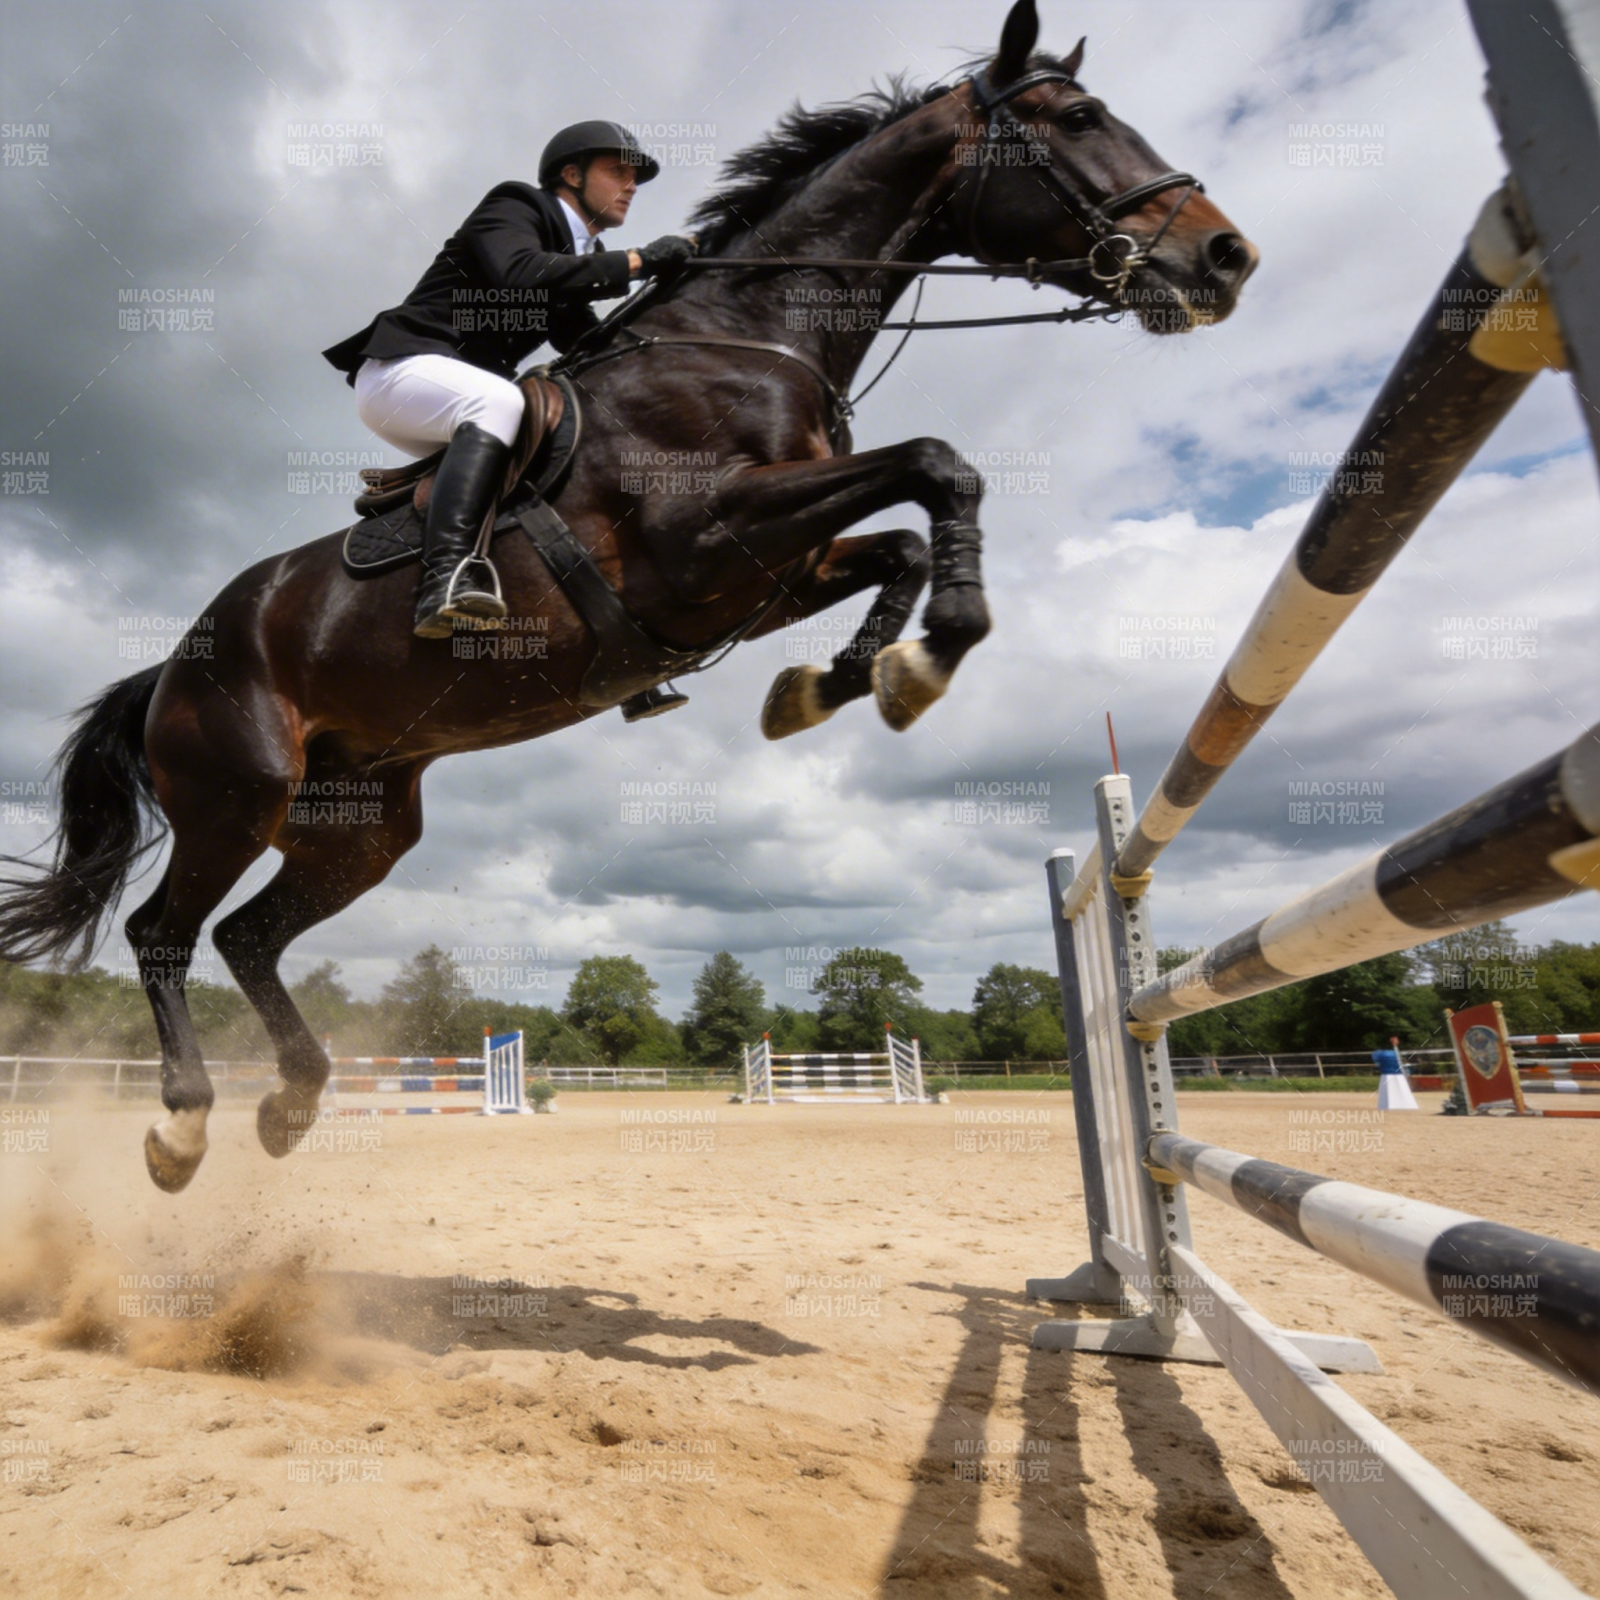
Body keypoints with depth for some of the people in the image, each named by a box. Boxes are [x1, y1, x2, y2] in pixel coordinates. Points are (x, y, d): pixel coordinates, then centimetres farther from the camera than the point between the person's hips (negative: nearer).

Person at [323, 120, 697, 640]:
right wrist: (638, 261, -23)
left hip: (460, 407, 8)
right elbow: (522, 274, -26)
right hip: (398, 366, -8)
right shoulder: (515, 208, -4)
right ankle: (444, 578, -48)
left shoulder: (580, 262, 18)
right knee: (499, 400, -34)